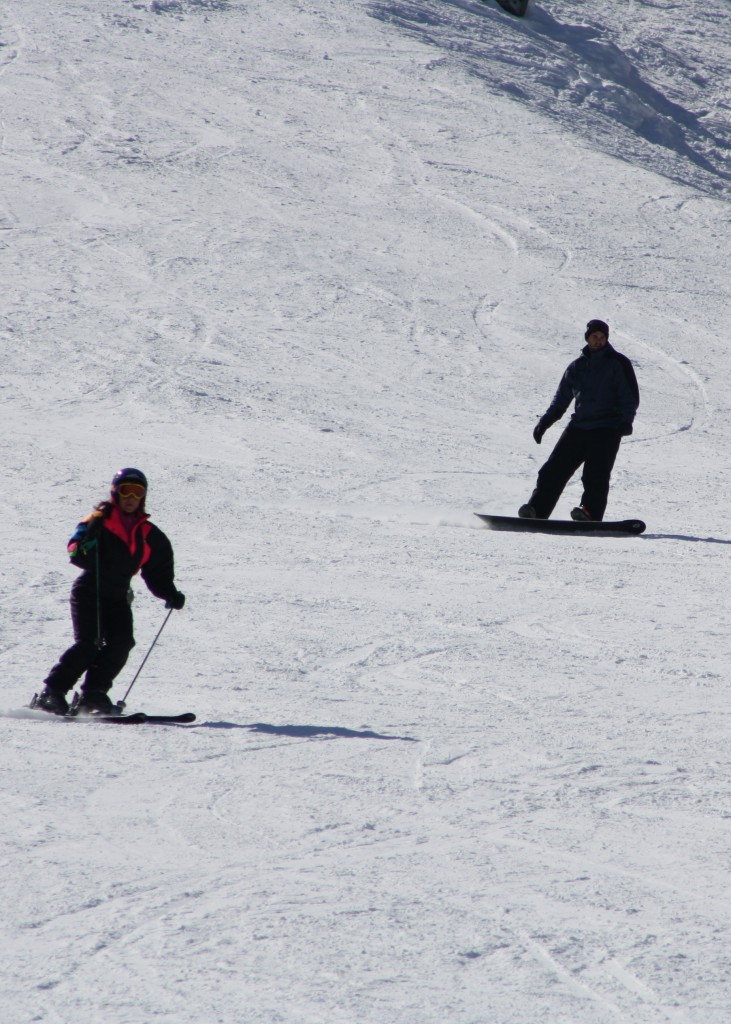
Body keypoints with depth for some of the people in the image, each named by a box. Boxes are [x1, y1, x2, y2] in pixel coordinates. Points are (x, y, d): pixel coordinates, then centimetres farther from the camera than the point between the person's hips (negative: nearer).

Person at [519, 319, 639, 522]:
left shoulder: (618, 363, 3)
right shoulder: (577, 367, 16)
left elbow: (630, 397, -2)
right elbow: (561, 399, 23)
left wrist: (625, 421, -17)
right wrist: (545, 421, 14)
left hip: (607, 429, -4)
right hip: (578, 427, 4)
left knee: (595, 474, -19)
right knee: (555, 469, -6)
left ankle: (591, 511, -27)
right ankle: (536, 509, -9)